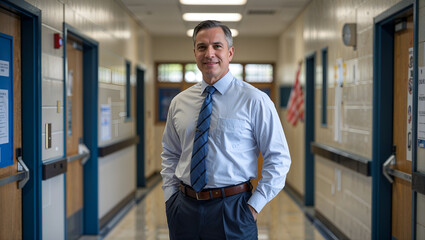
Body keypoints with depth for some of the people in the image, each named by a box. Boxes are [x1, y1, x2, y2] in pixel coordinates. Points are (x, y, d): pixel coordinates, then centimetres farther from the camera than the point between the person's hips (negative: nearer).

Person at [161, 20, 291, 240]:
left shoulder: (254, 100, -6)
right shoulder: (179, 102, 7)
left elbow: (278, 159, -6)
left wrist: (254, 206, -10)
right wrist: (170, 196, 5)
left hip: (231, 211, -3)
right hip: (184, 207, 4)